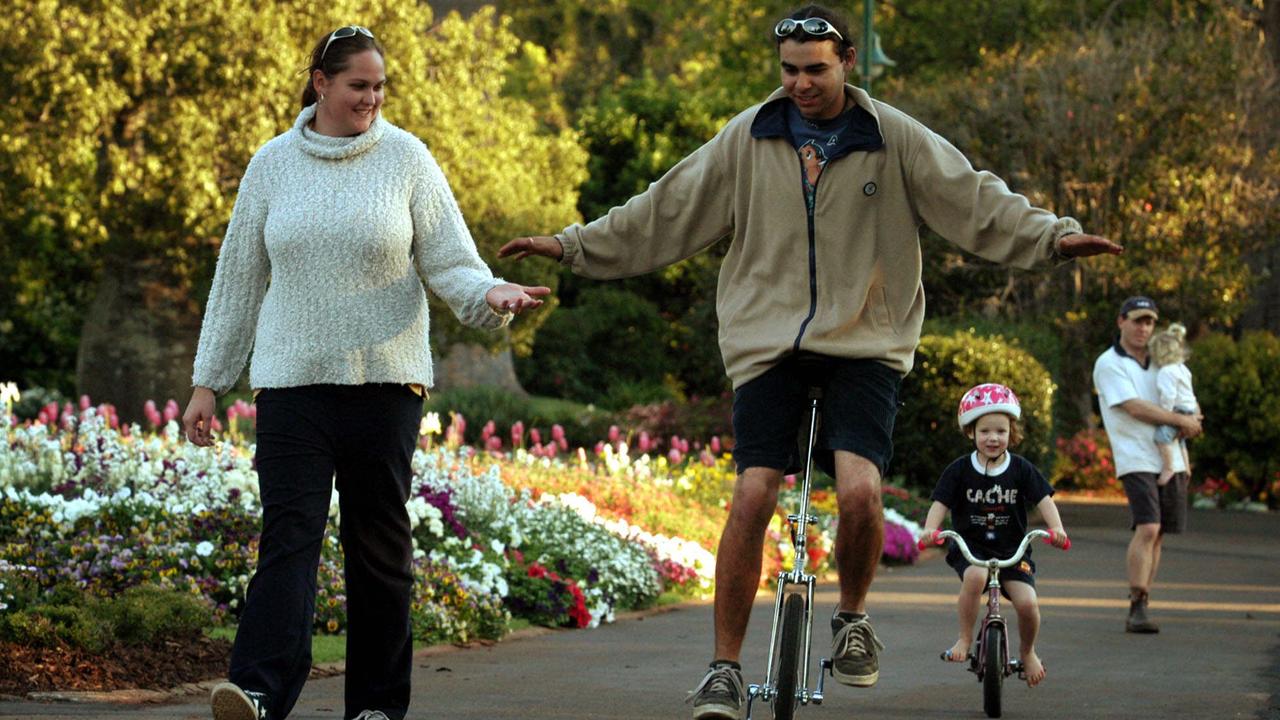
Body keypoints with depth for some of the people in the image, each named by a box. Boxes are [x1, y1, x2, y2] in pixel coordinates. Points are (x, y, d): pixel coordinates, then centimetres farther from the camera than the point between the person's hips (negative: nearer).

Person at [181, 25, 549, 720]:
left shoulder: (406, 159, 3)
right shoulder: (273, 164, 7)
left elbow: (450, 263, 2)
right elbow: (238, 277, 12)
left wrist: (491, 295, -21)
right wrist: (207, 381, 11)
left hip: (386, 378, 0)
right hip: (293, 377, 0)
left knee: (380, 544, 5)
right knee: (288, 534, -12)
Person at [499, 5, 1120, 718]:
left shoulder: (896, 139, 0)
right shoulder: (748, 139, 5)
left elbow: (978, 203, -3)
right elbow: (665, 213, 9)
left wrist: (1053, 235, -18)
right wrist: (572, 246, 6)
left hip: (866, 346, -1)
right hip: (767, 344, 1)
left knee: (859, 489, -22)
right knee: (752, 497, -11)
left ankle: (853, 616, 8)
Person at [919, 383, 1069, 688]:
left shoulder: (1021, 469, 1)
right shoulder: (959, 470, -2)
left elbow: (1044, 500, -5)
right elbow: (940, 503, -7)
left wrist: (1056, 528, -24)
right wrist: (930, 528, -28)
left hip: (1012, 550, 1)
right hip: (970, 547, -1)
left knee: (1027, 603, -19)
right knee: (975, 577, -37)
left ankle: (1027, 651, 13)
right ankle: (965, 638, -16)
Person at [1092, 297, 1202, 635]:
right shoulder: (1109, 364, -4)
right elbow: (1135, 408, -14)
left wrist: (1192, 419, -1)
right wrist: (1182, 420, -11)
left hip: (1171, 460, 7)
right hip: (1137, 460, -7)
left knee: (1157, 535, 5)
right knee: (1147, 530, -20)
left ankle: (1140, 608, 10)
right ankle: (1137, 610, -22)